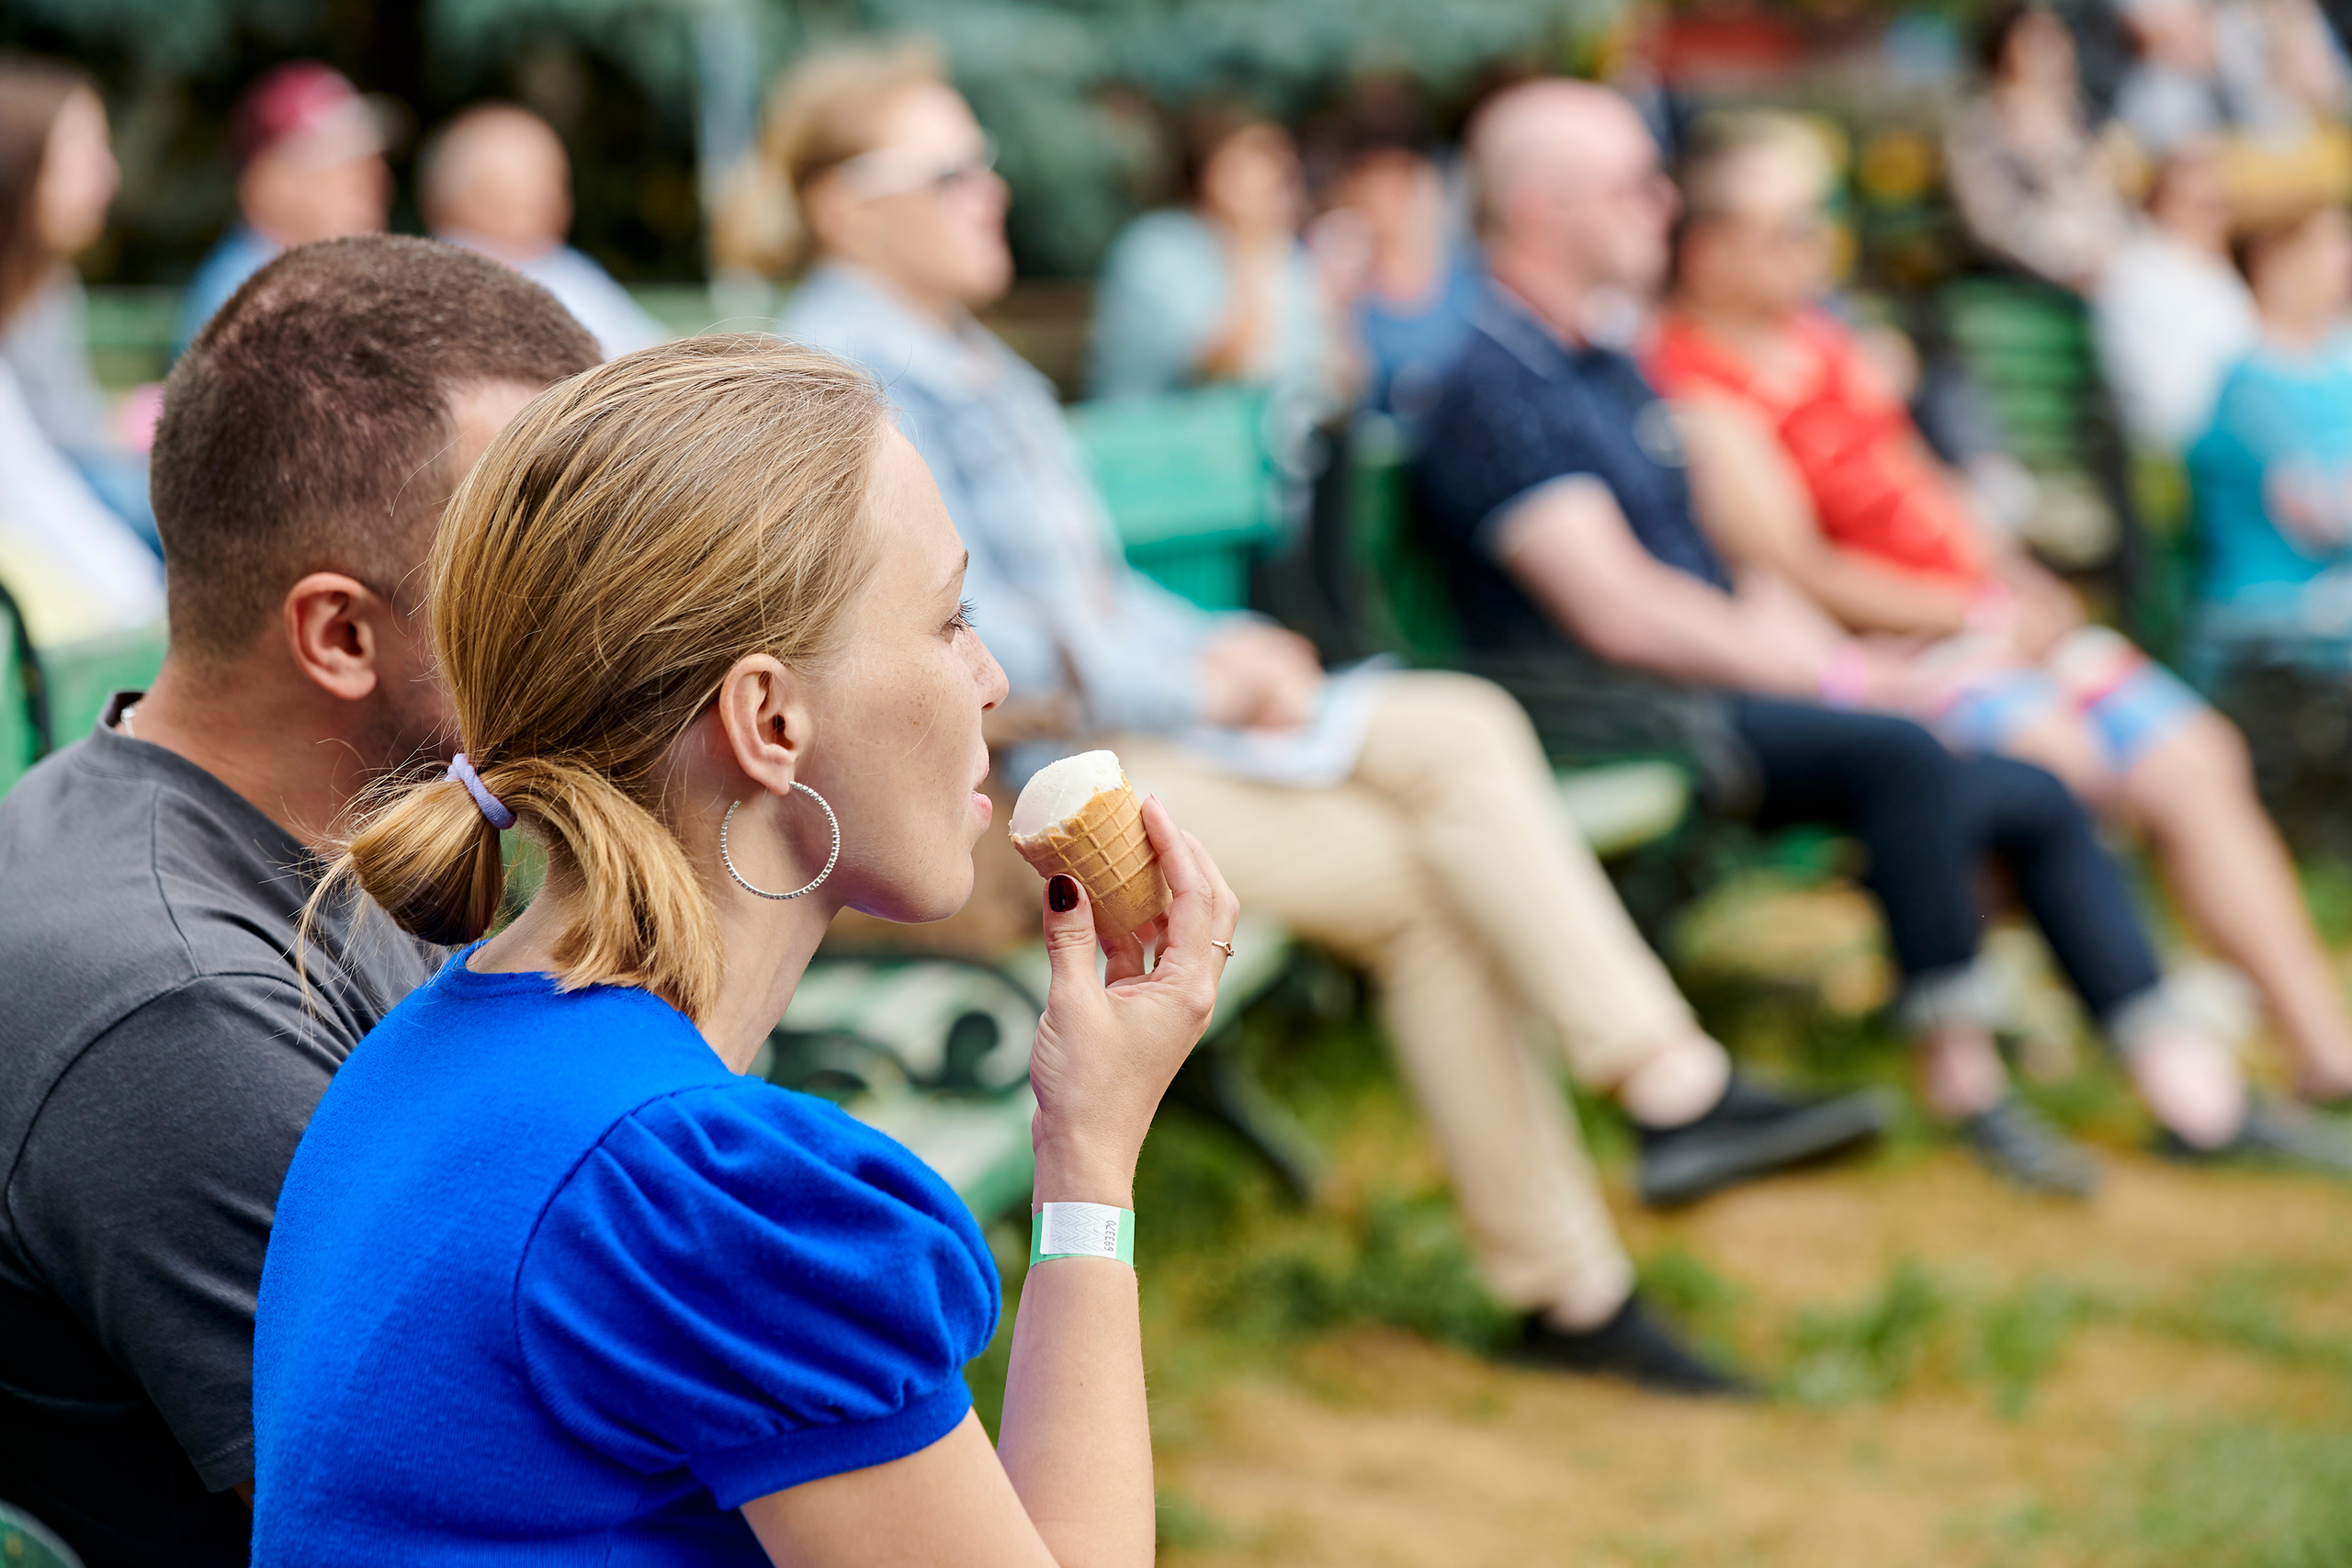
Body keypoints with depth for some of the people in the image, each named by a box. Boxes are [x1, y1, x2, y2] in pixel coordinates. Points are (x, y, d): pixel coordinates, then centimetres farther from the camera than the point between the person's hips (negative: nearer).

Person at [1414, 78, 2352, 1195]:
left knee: (2034, 796, 2)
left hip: (1722, 695, 10)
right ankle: (1958, 1072, -22)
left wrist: (1828, 655, 1)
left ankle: (2190, 1090, 5)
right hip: (1614, 724, -10)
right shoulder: (1490, 389, -11)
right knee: (1899, 754, -33)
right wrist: (1829, 676, -14)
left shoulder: (1608, 370, 20)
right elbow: (1618, 612, -19)